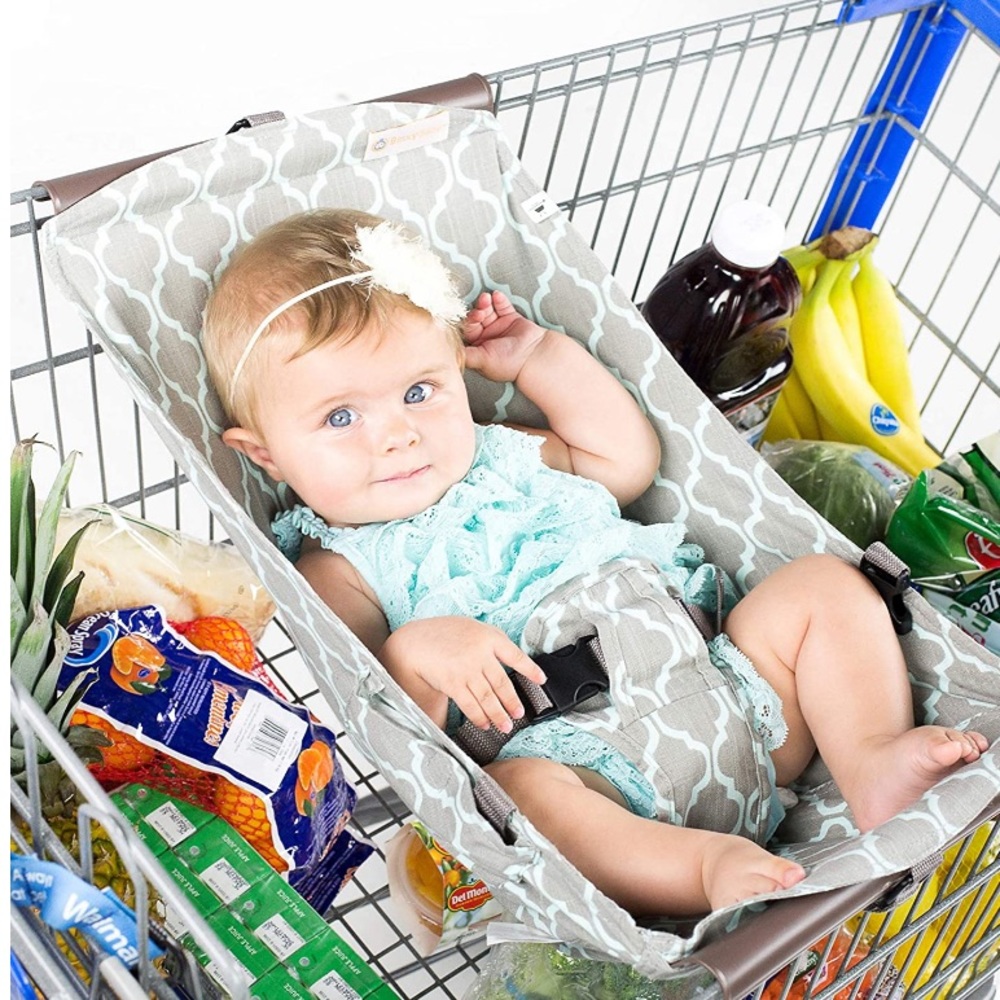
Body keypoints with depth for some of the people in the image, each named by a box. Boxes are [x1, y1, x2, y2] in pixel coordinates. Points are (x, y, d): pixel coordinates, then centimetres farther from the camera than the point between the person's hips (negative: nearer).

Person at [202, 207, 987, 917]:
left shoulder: (496, 456, 21)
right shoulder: (340, 570, 3)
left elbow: (629, 460, 30)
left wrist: (539, 357, 25)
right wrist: (414, 653, -28)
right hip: (589, 757, -7)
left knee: (825, 583, 0)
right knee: (517, 786, -39)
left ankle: (876, 761, -19)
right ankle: (714, 865, -42)